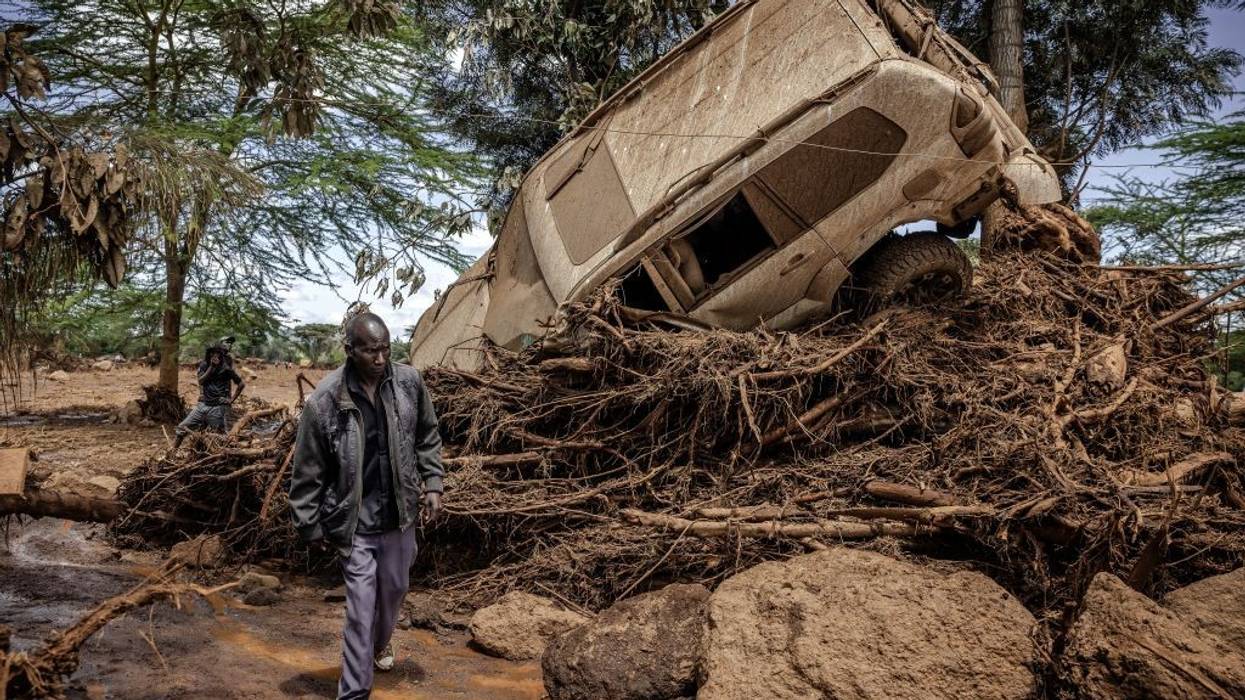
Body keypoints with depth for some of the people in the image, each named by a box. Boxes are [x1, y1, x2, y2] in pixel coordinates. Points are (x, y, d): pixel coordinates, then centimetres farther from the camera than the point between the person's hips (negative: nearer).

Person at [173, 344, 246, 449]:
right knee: (182, 428, -1)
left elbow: (241, 384, 0)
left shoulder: (226, 369, -5)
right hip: (203, 404, 4)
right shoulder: (204, 365, 6)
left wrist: (232, 399, -4)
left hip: (219, 408, -4)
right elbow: (201, 381, -9)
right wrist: (212, 367, -17)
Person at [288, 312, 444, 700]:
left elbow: (427, 438, 7)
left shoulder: (409, 382, -9)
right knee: (361, 607, -1)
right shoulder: (325, 399, -18)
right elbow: (308, 470, -8)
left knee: (395, 588, 22)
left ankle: (382, 641, 52)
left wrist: (433, 484, 0)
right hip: (354, 520, -4)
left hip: (400, 513, 4)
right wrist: (310, 525, -3)